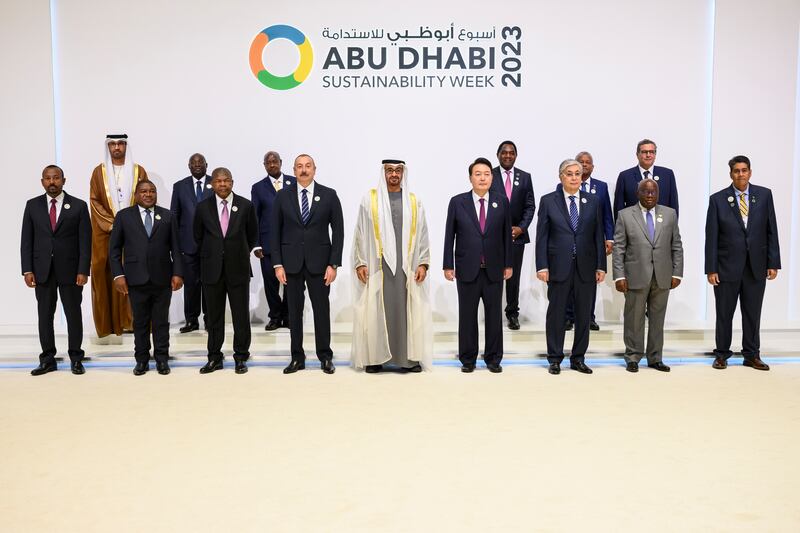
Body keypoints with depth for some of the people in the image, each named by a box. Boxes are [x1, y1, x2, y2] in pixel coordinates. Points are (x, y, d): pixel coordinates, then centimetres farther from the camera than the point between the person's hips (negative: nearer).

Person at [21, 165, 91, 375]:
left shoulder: (78, 206, 0)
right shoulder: (32, 205, 6)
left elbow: (85, 241, -3)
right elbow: (26, 240, 5)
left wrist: (83, 271, -10)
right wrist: (27, 270, -3)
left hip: (70, 269, -2)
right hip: (42, 269, 2)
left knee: (73, 314, 5)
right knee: (45, 315, 6)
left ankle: (75, 358, 15)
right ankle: (48, 359, 14)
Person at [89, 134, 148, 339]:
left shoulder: (138, 171, 7)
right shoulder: (99, 172, 7)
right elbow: (94, 201, 2)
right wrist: (112, 223, -10)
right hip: (105, 233, 0)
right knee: (108, 274, -2)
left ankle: (131, 320, 3)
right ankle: (110, 322, 2)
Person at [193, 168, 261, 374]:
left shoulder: (246, 205, 0)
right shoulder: (203, 207, 2)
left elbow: (253, 234, 12)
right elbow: (198, 236, 14)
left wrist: (254, 249, 1)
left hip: (238, 268, -1)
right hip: (212, 269, 1)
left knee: (241, 315, 4)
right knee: (214, 316, 9)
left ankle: (241, 357, 16)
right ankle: (214, 358, 20)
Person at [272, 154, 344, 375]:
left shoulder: (329, 195, 0)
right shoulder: (283, 196, 3)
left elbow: (338, 231, 0)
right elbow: (275, 232, 4)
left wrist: (333, 264, -6)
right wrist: (277, 264, -3)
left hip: (319, 262, -1)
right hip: (291, 263, 1)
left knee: (322, 309, 4)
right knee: (294, 311, 6)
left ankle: (325, 357, 15)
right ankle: (297, 358, 15)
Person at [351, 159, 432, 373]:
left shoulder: (414, 201, 8)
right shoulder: (369, 199, 3)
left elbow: (422, 235, 6)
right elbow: (360, 234, 2)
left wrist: (423, 263, -3)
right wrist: (360, 263, -5)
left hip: (407, 266, 1)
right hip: (377, 265, -1)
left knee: (407, 310, 2)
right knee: (376, 311, 2)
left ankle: (409, 357, 9)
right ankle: (374, 357, 10)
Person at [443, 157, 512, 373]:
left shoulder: (501, 201, 2)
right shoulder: (457, 202, -1)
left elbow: (507, 234, 5)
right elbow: (449, 235, 1)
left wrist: (508, 264, 3)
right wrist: (448, 265, -2)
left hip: (494, 270, 1)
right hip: (467, 269, -1)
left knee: (494, 315, 7)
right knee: (467, 315, 6)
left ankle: (493, 359, 19)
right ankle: (467, 359, 18)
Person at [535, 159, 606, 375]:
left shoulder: (593, 201, 7)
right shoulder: (548, 201, 1)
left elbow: (598, 235, 6)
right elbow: (542, 236, -1)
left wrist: (601, 266, 1)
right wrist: (542, 266, -8)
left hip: (586, 267, 2)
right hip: (558, 267, -2)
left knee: (583, 315, 8)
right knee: (556, 314, 4)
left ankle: (578, 358, 20)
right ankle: (555, 359, 15)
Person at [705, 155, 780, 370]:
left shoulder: (764, 195, 4)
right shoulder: (718, 199, -2)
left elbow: (771, 231, 4)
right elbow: (711, 237, -3)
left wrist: (773, 263, 0)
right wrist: (711, 269, -7)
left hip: (756, 266, 2)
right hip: (727, 266, -2)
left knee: (753, 313, 8)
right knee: (724, 314, 6)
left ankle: (752, 355, 20)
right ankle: (722, 354, 19)